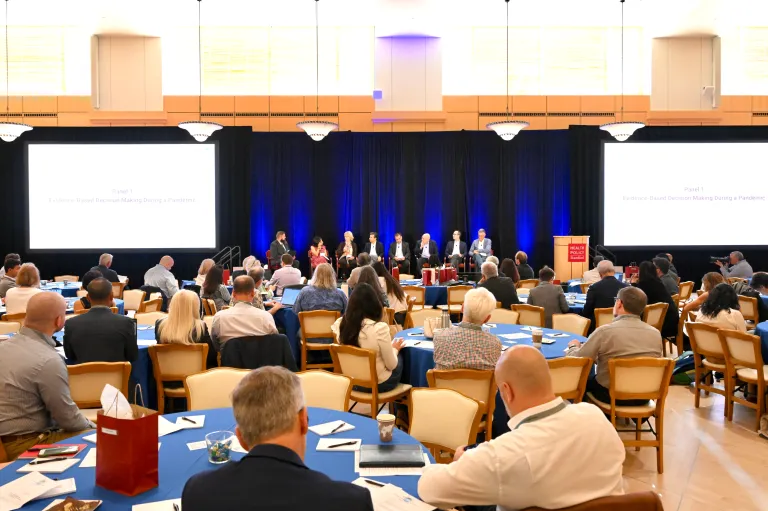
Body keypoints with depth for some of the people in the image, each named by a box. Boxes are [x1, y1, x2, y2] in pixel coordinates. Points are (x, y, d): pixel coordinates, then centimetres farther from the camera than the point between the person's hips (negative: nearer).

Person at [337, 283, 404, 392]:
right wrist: (394, 349, 4)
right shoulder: (379, 328, -28)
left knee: (396, 358, 29)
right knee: (400, 357, 27)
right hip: (379, 384, -5)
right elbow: (391, 365, -16)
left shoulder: (340, 324, -11)